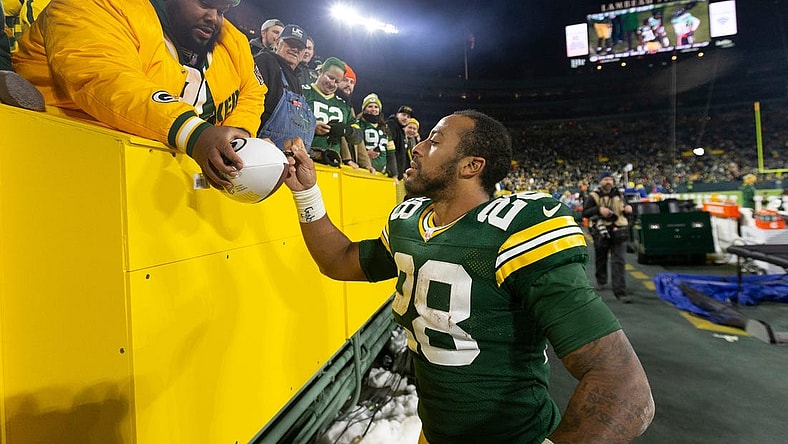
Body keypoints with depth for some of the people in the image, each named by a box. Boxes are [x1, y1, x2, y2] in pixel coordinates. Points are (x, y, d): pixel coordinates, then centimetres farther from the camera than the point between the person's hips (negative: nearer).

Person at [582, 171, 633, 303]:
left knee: (618, 261, -6)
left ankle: (620, 292, -6)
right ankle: (601, 281, 42)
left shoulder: (618, 194, 10)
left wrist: (628, 209, 0)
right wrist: (599, 209, -22)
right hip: (601, 232, -2)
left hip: (618, 231, 2)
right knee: (601, 259, 16)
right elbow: (585, 213, -8)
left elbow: (625, 209, 23)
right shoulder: (594, 196, -2)